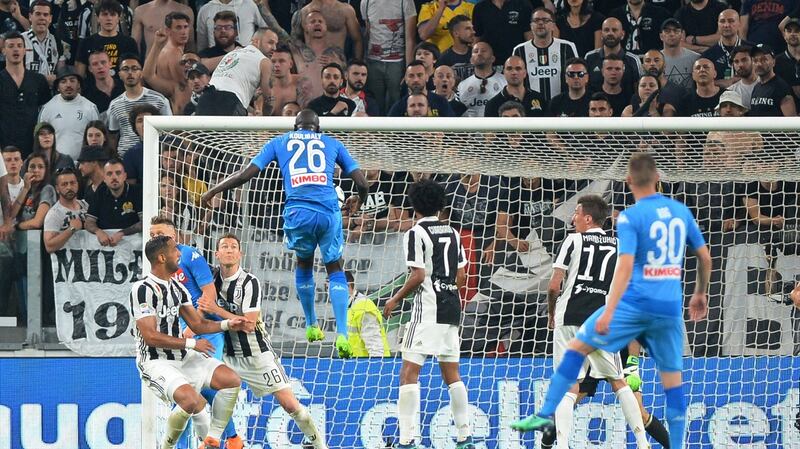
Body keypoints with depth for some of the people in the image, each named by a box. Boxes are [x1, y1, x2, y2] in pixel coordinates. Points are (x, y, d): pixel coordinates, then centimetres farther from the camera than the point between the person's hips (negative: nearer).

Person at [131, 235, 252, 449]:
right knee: (192, 401, -31)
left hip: (182, 357, 9)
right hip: (155, 362, -9)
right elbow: (151, 337, -21)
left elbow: (197, 324, 15)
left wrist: (228, 324, 0)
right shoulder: (143, 289, -18)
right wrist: (191, 344, -18)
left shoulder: (177, 287, 10)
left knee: (231, 380, -4)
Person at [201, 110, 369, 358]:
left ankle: (311, 325, 32)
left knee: (304, 263, 27)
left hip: (297, 211, 0)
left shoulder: (279, 142, 19)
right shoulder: (332, 143, 21)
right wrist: (358, 200, 41)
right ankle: (342, 334, -3)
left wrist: (213, 191, 25)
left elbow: (246, 174, 13)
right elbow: (362, 183, 18)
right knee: (335, 269, 13)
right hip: (328, 211, 0)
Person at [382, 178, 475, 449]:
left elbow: (418, 275, -14)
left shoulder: (416, 233, -8)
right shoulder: (452, 233, 13)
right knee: (451, 374, 14)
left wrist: (395, 299, -2)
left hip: (427, 309, -7)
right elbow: (461, 276, 13)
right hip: (452, 308, 7)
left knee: (409, 371, -8)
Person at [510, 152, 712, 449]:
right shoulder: (681, 211, 8)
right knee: (672, 378, 11)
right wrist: (700, 294, 30)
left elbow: (625, 267, -18)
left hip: (636, 302, -4)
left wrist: (609, 311, -22)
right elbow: (705, 258, 15)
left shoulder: (630, 218, -8)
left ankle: (546, 415, 2)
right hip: (671, 307, 4)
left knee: (578, 346, 7)